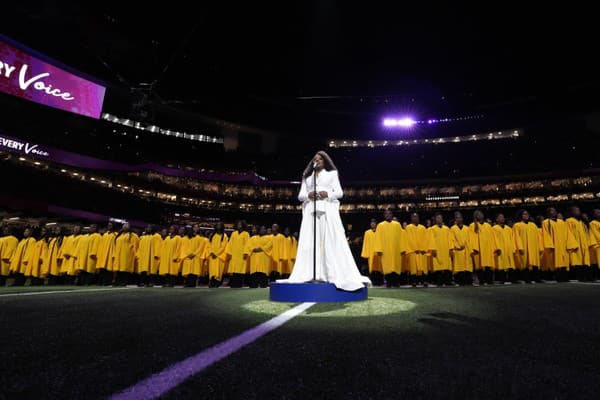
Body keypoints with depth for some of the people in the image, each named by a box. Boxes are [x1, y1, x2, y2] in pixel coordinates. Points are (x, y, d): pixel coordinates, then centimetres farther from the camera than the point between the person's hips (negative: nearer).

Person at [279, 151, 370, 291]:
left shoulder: (332, 174, 15)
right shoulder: (307, 176, 22)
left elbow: (339, 192, 7)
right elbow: (300, 195, 14)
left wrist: (328, 194, -12)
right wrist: (308, 195, -8)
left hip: (328, 210, -2)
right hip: (311, 210, 3)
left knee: (332, 242, -9)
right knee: (309, 242, -6)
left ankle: (336, 274, -8)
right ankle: (309, 274, -7)